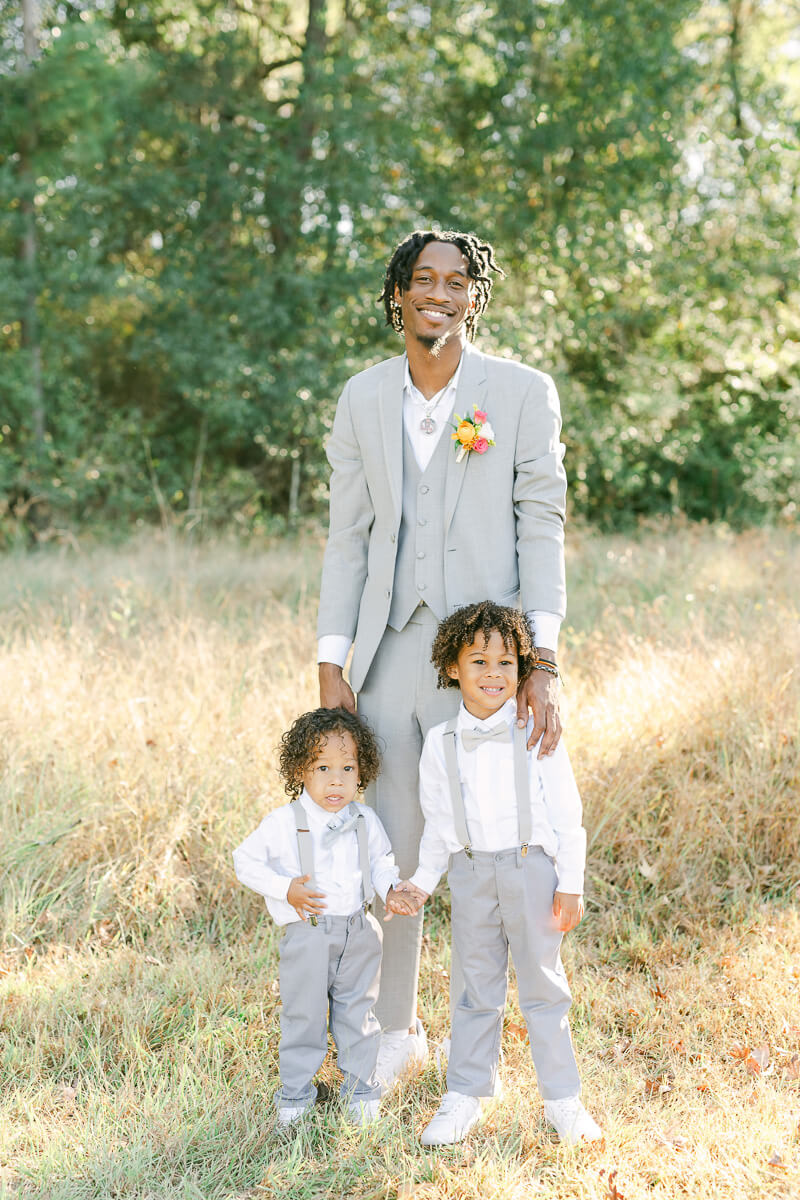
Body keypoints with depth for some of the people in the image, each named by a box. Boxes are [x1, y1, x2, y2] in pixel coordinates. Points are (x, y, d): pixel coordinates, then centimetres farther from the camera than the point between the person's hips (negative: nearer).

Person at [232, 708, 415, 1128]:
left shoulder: (365, 822, 0)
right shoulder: (284, 822, -12)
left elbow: (381, 862, 14)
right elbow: (245, 860, -6)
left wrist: (392, 890, -6)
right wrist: (285, 889, -16)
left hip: (358, 931, 3)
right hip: (307, 932, -3)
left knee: (357, 1011, 14)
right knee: (303, 1015, 7)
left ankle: (361, 1085, 30)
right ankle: (295, 1090, 24)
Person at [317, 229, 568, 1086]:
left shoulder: (524, 393, -1)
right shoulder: (364, 398, 9)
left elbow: (542, 531, -6)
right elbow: (348, 538, 10)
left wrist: (542, 664, -15)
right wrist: (331, 667, 4)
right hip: (386, 661, 3)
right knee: (390, 853, 9)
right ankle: (396, 1029, 26)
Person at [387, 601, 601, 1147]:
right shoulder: (441, 743, 1)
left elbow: (567, 814, -3)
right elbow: (439, 824, 10)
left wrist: (571, 885, -5)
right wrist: (422, 881, 5)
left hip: (530, 866, -2)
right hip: (471, 872, 2)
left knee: (543, 986, 6)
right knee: (479, 988, 11)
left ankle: (563, 1098, 18)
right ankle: (466, 1095, 22)